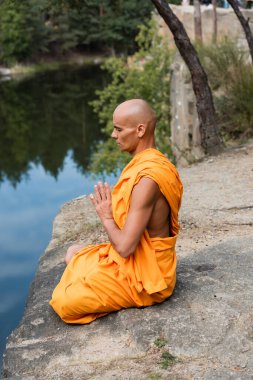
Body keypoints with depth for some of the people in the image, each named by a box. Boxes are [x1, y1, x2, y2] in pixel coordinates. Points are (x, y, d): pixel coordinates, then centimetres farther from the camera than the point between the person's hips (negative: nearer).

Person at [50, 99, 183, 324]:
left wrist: (106, 218, -13)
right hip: (146, 260, 10)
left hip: (143, 276, -10)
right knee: (74, 254, 22)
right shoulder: (152, 162, 2)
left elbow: (125, 247, -29)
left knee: (63, 302, -12)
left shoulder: (147, 178, -30)